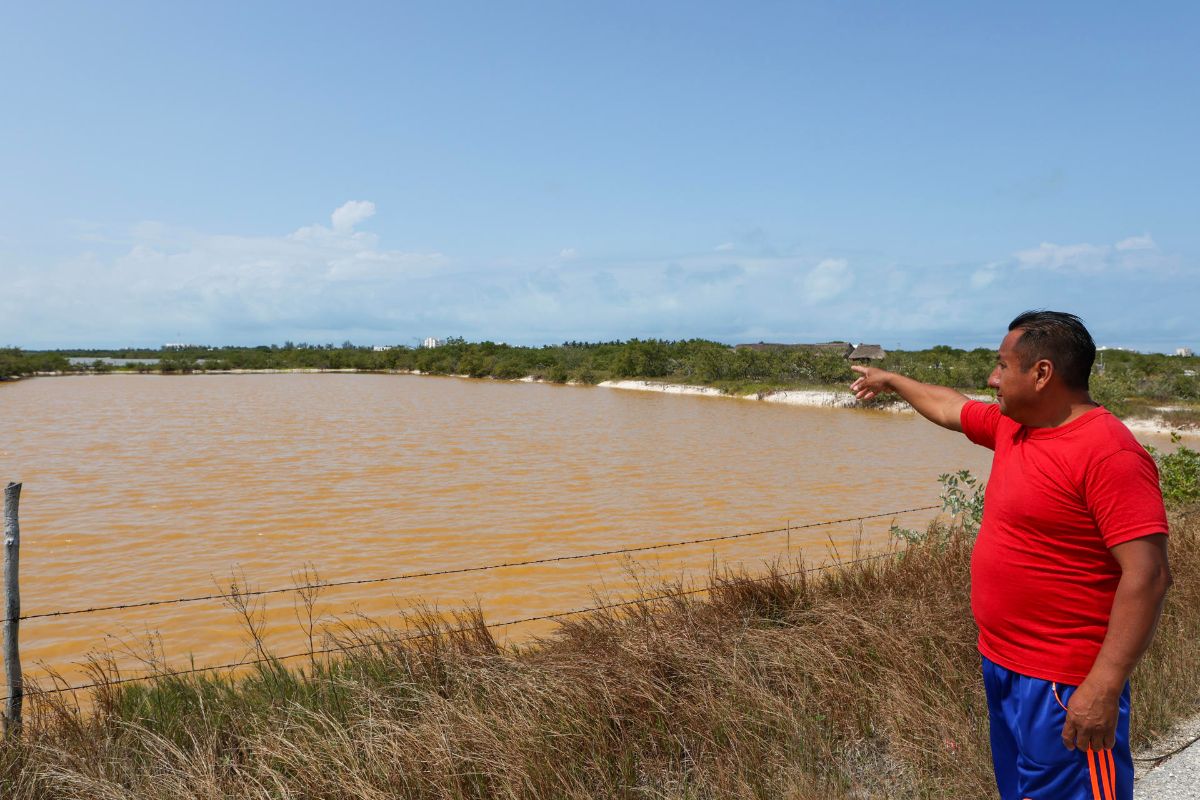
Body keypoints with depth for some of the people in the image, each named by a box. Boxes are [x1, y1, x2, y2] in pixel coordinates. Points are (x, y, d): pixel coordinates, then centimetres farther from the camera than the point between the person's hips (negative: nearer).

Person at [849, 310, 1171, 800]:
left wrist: (1104, 688, -26)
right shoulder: (1011, 427, 5)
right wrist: (889, 380, 37)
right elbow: (950, 409, 25)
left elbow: (1147, 575, -25)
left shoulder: (1109, 452, -21)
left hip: (1064, 685, -9)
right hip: (1001, 664, 9)